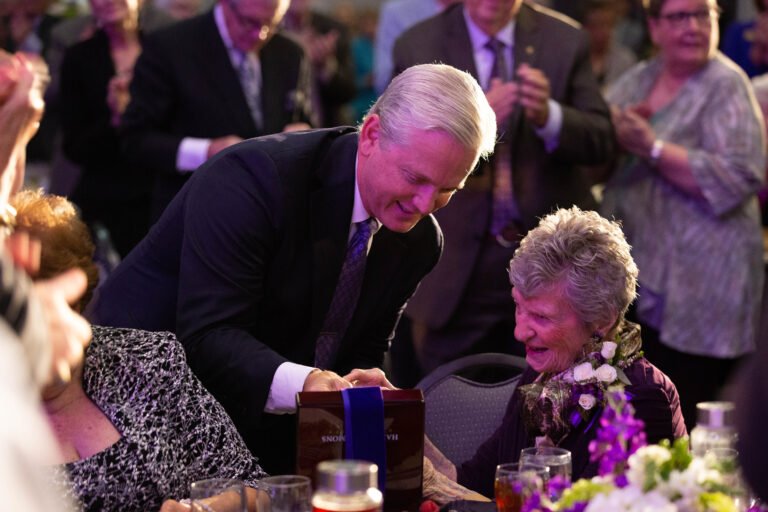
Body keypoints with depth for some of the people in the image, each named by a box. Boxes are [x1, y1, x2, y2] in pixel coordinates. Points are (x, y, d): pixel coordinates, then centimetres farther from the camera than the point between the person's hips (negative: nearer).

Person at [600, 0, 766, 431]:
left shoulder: (726, 85, -6)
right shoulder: (636, 81, 13)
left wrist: (651, 146, -18)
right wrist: (611, 133, -4)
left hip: (696, 295, -6)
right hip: (637, 283, 6)